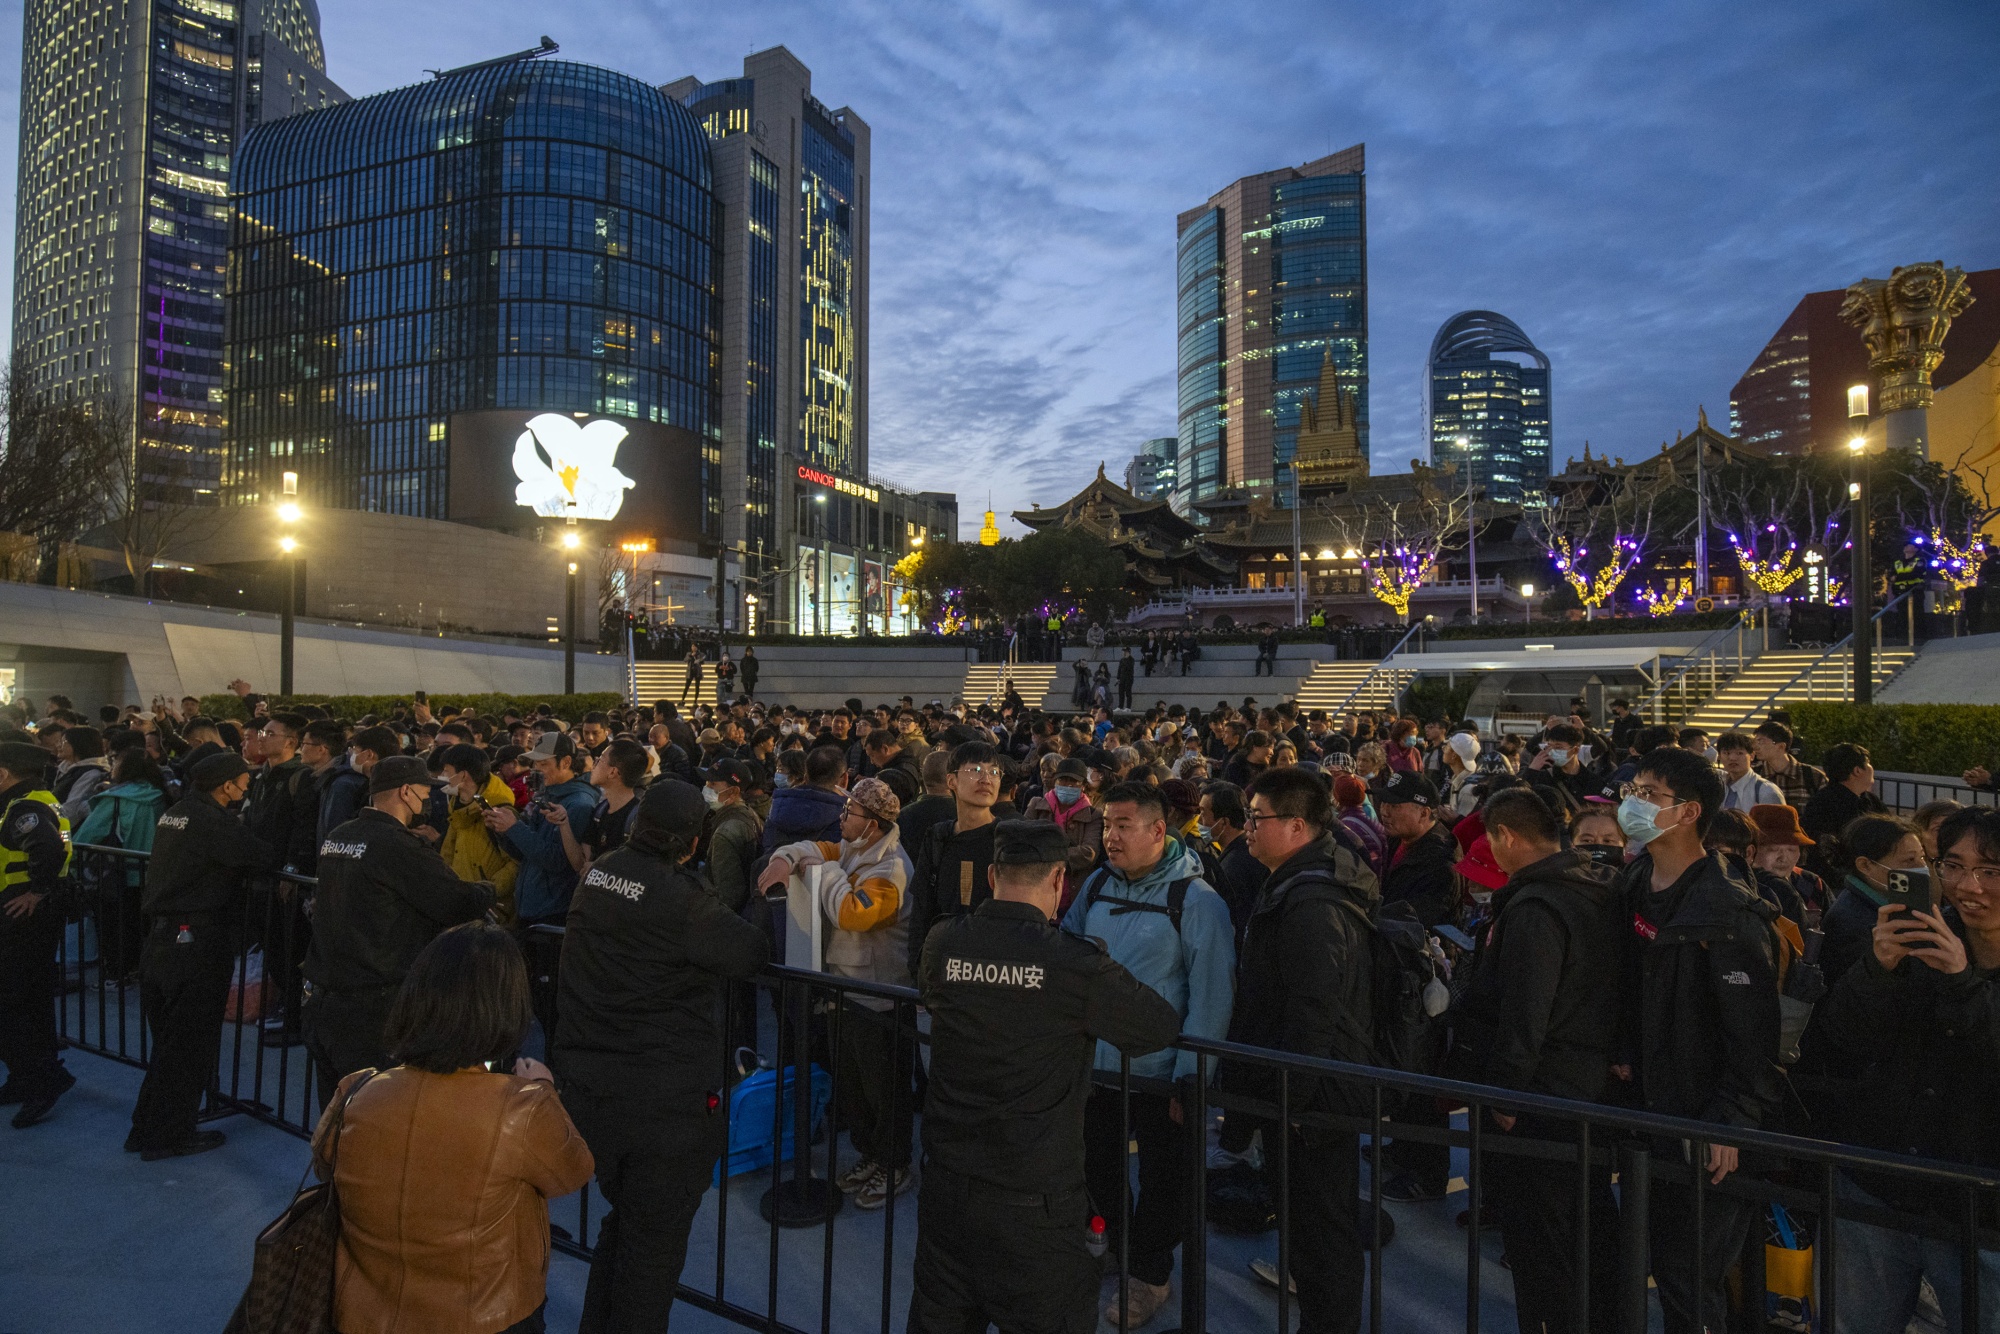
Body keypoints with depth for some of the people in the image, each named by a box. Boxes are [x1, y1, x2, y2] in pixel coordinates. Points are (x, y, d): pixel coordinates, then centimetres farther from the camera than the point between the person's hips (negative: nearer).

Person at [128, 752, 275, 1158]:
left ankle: (147, 1128, 30)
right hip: (197, 945, -9)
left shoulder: (174, 813, 10)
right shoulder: (211, 821, -18)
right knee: (191, 1044, 5)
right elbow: (264, 857, -21)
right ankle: (169, 1136, 15)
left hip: (162, 938, 9)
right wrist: (274, 854, 0)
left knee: (169, 1041, 20)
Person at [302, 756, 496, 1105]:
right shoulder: (398, 845, -19)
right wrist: (485, 890, 5)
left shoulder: (336, 838, 7)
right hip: (371, 1012, -8)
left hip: (323, 1003, 8)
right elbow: (462, 904, -17)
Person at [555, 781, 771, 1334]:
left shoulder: (598, 874, -1)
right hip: (666, 1097, -7)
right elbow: (752, 952, -16)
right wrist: (732, 931, 3)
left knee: (622, 1218, 27)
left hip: (589, 1086, 7)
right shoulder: (681, 895, -24)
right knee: (654, 1238, 13)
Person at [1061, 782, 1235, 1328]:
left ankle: (1149, 1274, 37)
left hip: (1158, 1073, -5)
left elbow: (1212, 994, -17)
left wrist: (1190, 1076, -17)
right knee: (1097, 1164, 21)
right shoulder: (1097, 885, 0)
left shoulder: (1195, 899, -16)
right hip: (1095, 1060, 5)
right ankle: (1116, 1239, 48)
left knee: (1162, 1179, 15)